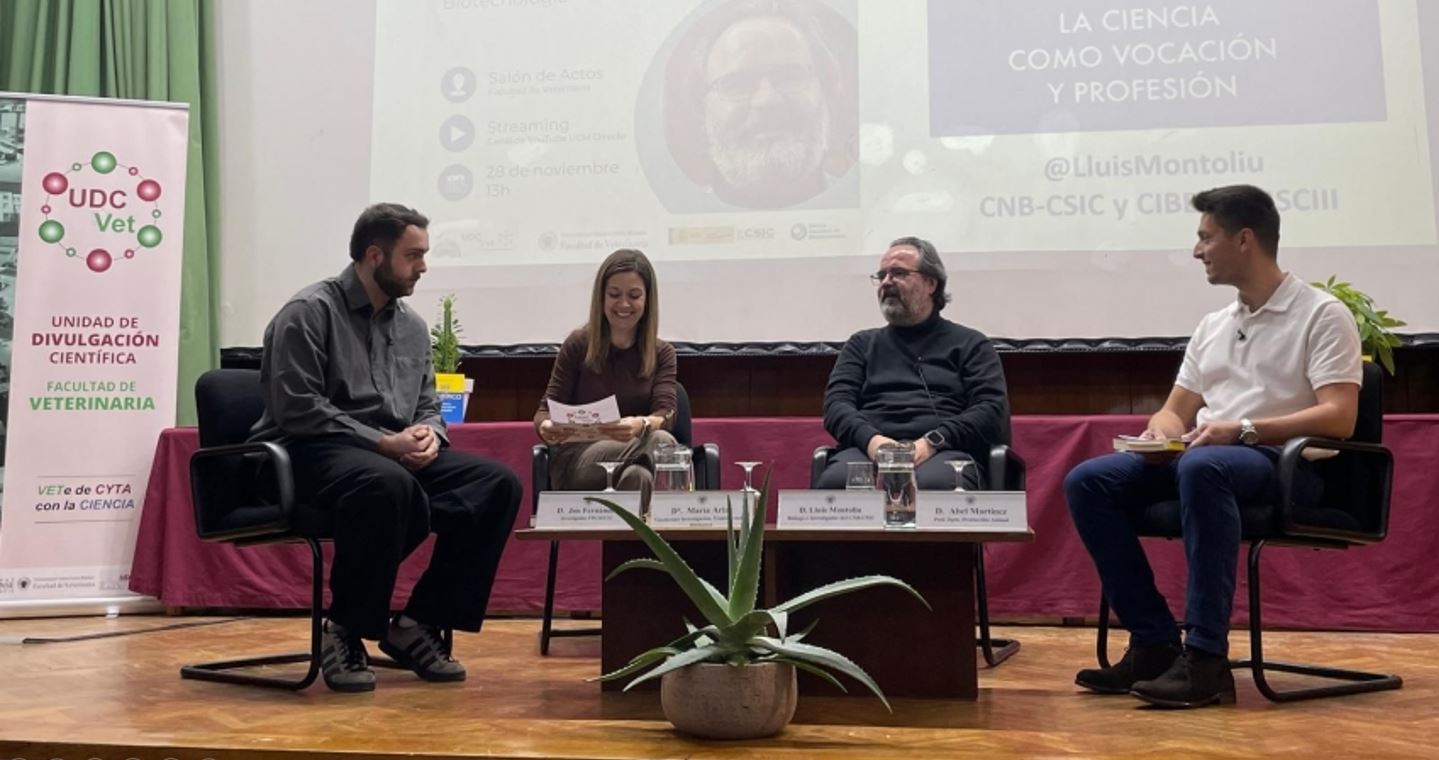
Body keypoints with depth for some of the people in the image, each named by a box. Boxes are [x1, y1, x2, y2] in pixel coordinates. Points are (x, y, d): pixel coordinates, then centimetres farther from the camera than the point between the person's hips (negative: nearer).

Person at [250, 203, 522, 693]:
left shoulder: (412, 326, 17)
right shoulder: (309, 312, -5)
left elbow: (428, 404, 22)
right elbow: (298, 409, -14)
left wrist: (429, 433, -4)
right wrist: (382, 442, -19)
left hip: (397, 456, 7)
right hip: (314, 454, -7)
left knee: (498, 483, -14)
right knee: (389, 484, -40)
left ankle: (420, 623, -9)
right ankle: (346, 632, -20)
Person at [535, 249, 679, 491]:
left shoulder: (662, 353, 8)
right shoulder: (578, 345, 5)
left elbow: (666, 415, -8)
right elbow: (547, 410, 3)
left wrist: (641, 425, -34)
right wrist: (546, 427, -24)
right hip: (576, 462, -2)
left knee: (638, 476, -38)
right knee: (659, 443, -33)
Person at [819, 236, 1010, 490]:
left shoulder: (970, 344, 19)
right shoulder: (862, 344, 26)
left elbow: (992, 408, 4)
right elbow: (836, 403, 11)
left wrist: (932, 442, -13)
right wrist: (871, 439, -12)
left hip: (945, 452, -2)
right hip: (869, 449, 2)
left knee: (933, 485, -41)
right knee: (835, 482, -36)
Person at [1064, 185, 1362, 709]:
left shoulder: (1322, 315, 0)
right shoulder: (1212, 326, 21)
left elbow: (1338, 418, -12)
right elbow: (1176, 410, 22)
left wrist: (1244, 429, -22)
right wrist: (1161, 430, -3)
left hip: (1285, 465, -7)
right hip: (1203, 457, 7)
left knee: (1201, 467, -41)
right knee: (1087, 482, -15)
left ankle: (1206, 658, -37)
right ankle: (1155, 643, -16)